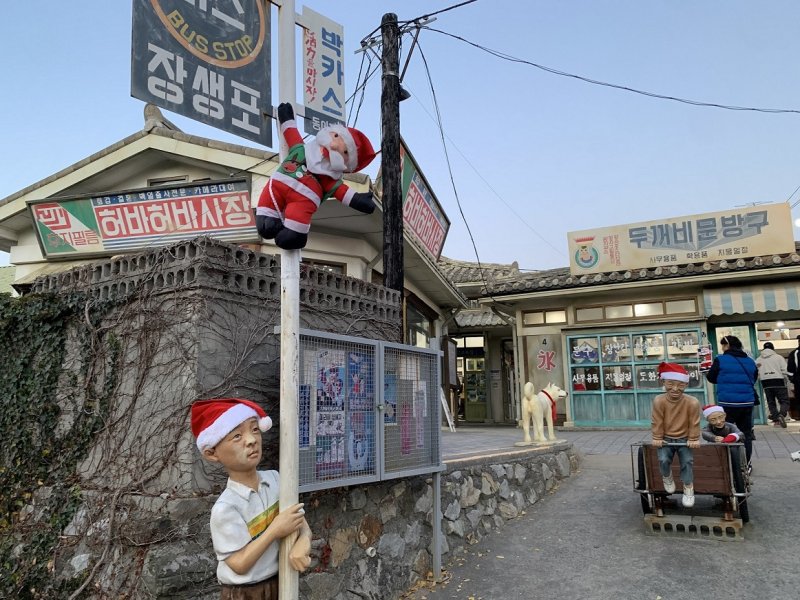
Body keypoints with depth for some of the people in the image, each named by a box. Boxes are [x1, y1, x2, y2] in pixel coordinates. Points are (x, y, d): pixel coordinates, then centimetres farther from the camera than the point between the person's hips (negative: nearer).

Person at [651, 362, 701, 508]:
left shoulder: (692, 402, -21)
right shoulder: (659, 401, -21)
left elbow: (694, 423, -9)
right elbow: (657, 422, -11)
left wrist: (693, 439, -6)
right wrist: (657, 438, -7)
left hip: (684, 439, 0)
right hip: (666, 439, 0)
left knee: (687, 461, -13)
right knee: (663, 459, -18)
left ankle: (688, 488, 10)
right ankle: (667, 478, 15)